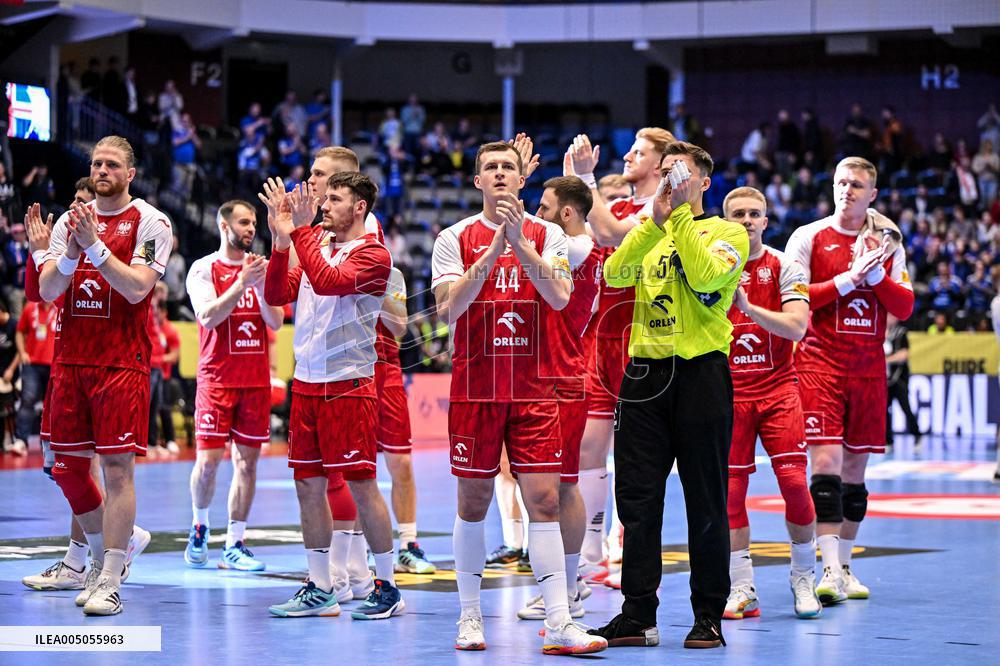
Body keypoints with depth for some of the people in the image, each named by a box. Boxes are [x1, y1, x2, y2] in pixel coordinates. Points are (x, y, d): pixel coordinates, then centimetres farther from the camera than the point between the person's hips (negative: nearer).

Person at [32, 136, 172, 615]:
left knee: (117, 467, -7)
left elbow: (136, 288, -16)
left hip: (122, 363, -5)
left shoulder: (150, 222, -3)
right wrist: (70, 254, -16)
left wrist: (95, 245, -21)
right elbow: (47, 291, 2)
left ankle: (109, 583, -6)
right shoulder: (70, 220, 11)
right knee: (67, 467, 9)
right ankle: (102, 553, 30)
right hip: (71, 359, 6)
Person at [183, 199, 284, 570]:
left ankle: (235, 545, 5)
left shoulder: (261, 268, 9)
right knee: (208, 459, -7)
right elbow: (208, 316, -15)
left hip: (256, 379, 4)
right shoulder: (204, 269, -2)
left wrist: (261, 286, -14)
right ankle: (199, 527, 18)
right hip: (217, 377, -4)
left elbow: (276, 322, 1)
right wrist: (242, 283, -24)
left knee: (247, 460, 1)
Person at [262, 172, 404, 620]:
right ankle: (319, 590, 14)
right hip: (306, 382, 7)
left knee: (361, 483, -6)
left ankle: (387, 588, 4)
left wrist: (299, 231, -19)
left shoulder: (373, 255, -8)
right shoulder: (316, 244, 13)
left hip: (348, 385, -7)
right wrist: (281, 239, -5)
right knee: (308, 484, 7)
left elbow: (326, 281, -23)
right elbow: (276, 295, 7)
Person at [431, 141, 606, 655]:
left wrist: (518, 241, -18)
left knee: (544, 501, -6)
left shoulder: (547, 235, 5)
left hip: (534, 391, 0)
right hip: (474, 389, 0)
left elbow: (560, 297, -11)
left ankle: (559, 625, -8)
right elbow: (449, 307, -10)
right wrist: (493, 249, -17)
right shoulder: (455, 239, 3)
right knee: (473, 503, 6)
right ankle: (469, 616, 18)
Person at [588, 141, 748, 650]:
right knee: (637, 500, 2)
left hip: (700, 374, -4)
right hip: (645, 373, 4)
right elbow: (614, 273, -3)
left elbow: (706, 274, -16)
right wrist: (656, 220, -11)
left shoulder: (728, 232, 5)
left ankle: (708, 617, 7)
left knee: (706, 503, 0)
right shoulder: (647, 234, 18)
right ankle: (638, 616, 7)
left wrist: (681, 215, -13)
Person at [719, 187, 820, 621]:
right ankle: (741, 589, 5)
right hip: (728, 390, 1)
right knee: (730, 489, -3)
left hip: (778, 388, -1)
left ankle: (803, 580, 7)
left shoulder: (784, 267, 1)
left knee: (795, 482, -10)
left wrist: (747, 305, -23)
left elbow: (796, 326, -12)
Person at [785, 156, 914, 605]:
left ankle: (844, 566, 17)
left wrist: (874, 274, -12)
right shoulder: (809, 237, 0)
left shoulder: (886, 243, 10)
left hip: (868, 368, 4)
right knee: (826, 460, -15)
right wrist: (849, 279, -15)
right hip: (820, 363, -4)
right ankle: (830, 570, -18)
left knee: (856, 467, 8)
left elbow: (904, 308, 4)